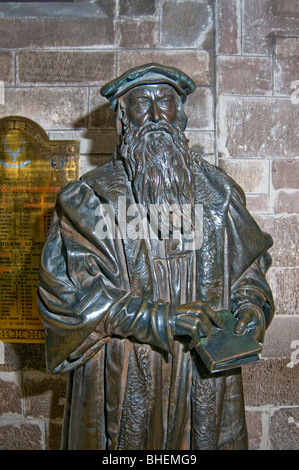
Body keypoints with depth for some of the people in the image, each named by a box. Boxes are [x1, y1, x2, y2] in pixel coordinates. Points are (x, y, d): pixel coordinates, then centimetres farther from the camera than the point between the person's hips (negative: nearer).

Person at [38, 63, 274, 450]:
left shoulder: (218, 191, 6)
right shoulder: (87, 198, -5)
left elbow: (250, 265, 13)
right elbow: (65, 289, -13)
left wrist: (251, 306, -8)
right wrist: (158, 317, -21)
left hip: (208, 375, 3)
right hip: (122, 380, -2)